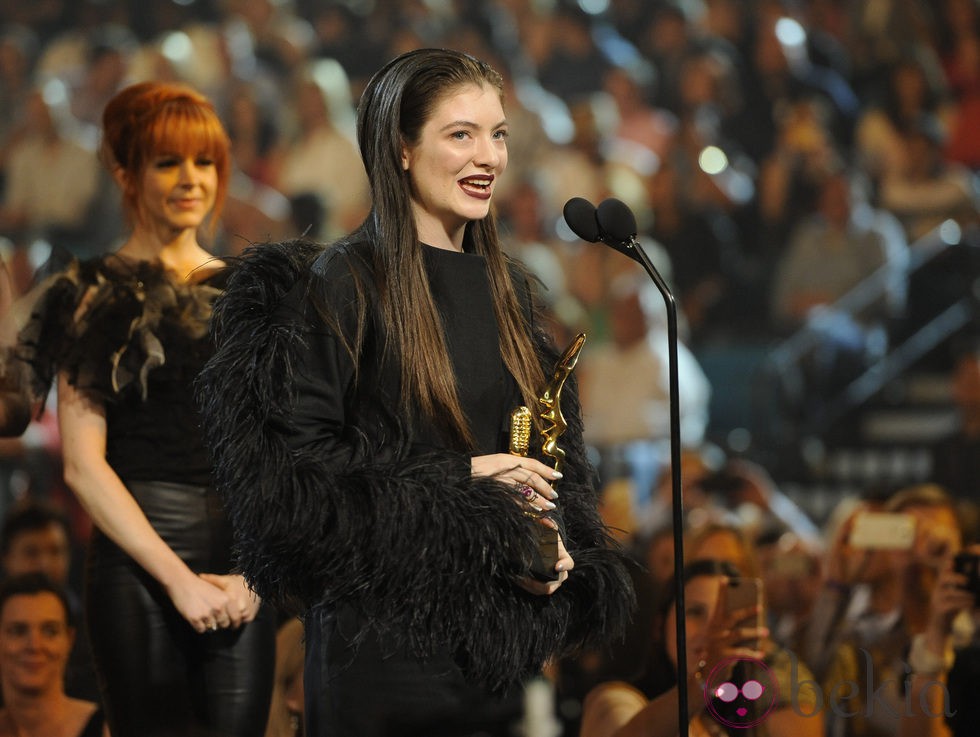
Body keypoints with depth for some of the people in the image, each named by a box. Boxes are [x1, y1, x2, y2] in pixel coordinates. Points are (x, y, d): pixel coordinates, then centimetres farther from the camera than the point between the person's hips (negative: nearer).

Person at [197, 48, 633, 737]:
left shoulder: (505, 287, 13)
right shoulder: (342, 283, -9)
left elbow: (548, 457, 19)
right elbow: (293, 468, -14)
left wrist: (556, 552, -1)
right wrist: (459, 478, -16)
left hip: (503, 634, 6)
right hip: (387, 624, -6)